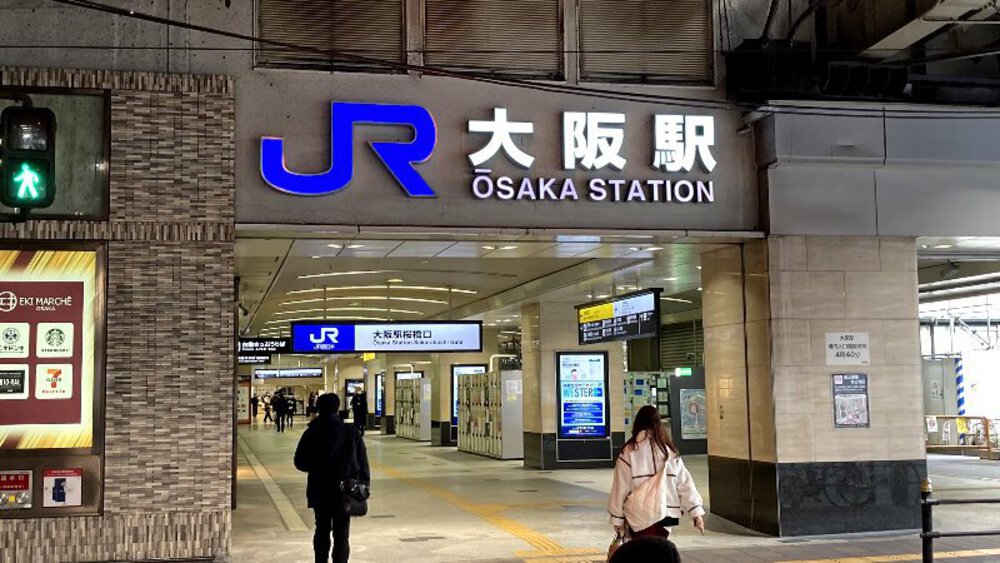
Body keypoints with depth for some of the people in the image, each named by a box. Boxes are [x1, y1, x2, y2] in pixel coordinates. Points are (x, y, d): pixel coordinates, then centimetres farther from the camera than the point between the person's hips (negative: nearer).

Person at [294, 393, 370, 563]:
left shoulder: (311, 433, -7)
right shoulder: (351, 432, -10)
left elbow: (299, 463, -1)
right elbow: (363, 462, -8)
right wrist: (364, 485, 2)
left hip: (319, 490, 2)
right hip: (344, 491, -2)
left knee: (322, 530, 18)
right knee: (341, 534, 6)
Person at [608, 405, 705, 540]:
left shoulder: (629, 452, -5)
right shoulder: (669, 451, 4)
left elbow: (621, 488, -2)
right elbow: (685, 484, 5)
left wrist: (617, 519, 5)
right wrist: (696, 511, 11)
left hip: (641, 518, -4)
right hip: (666, 514, 4)